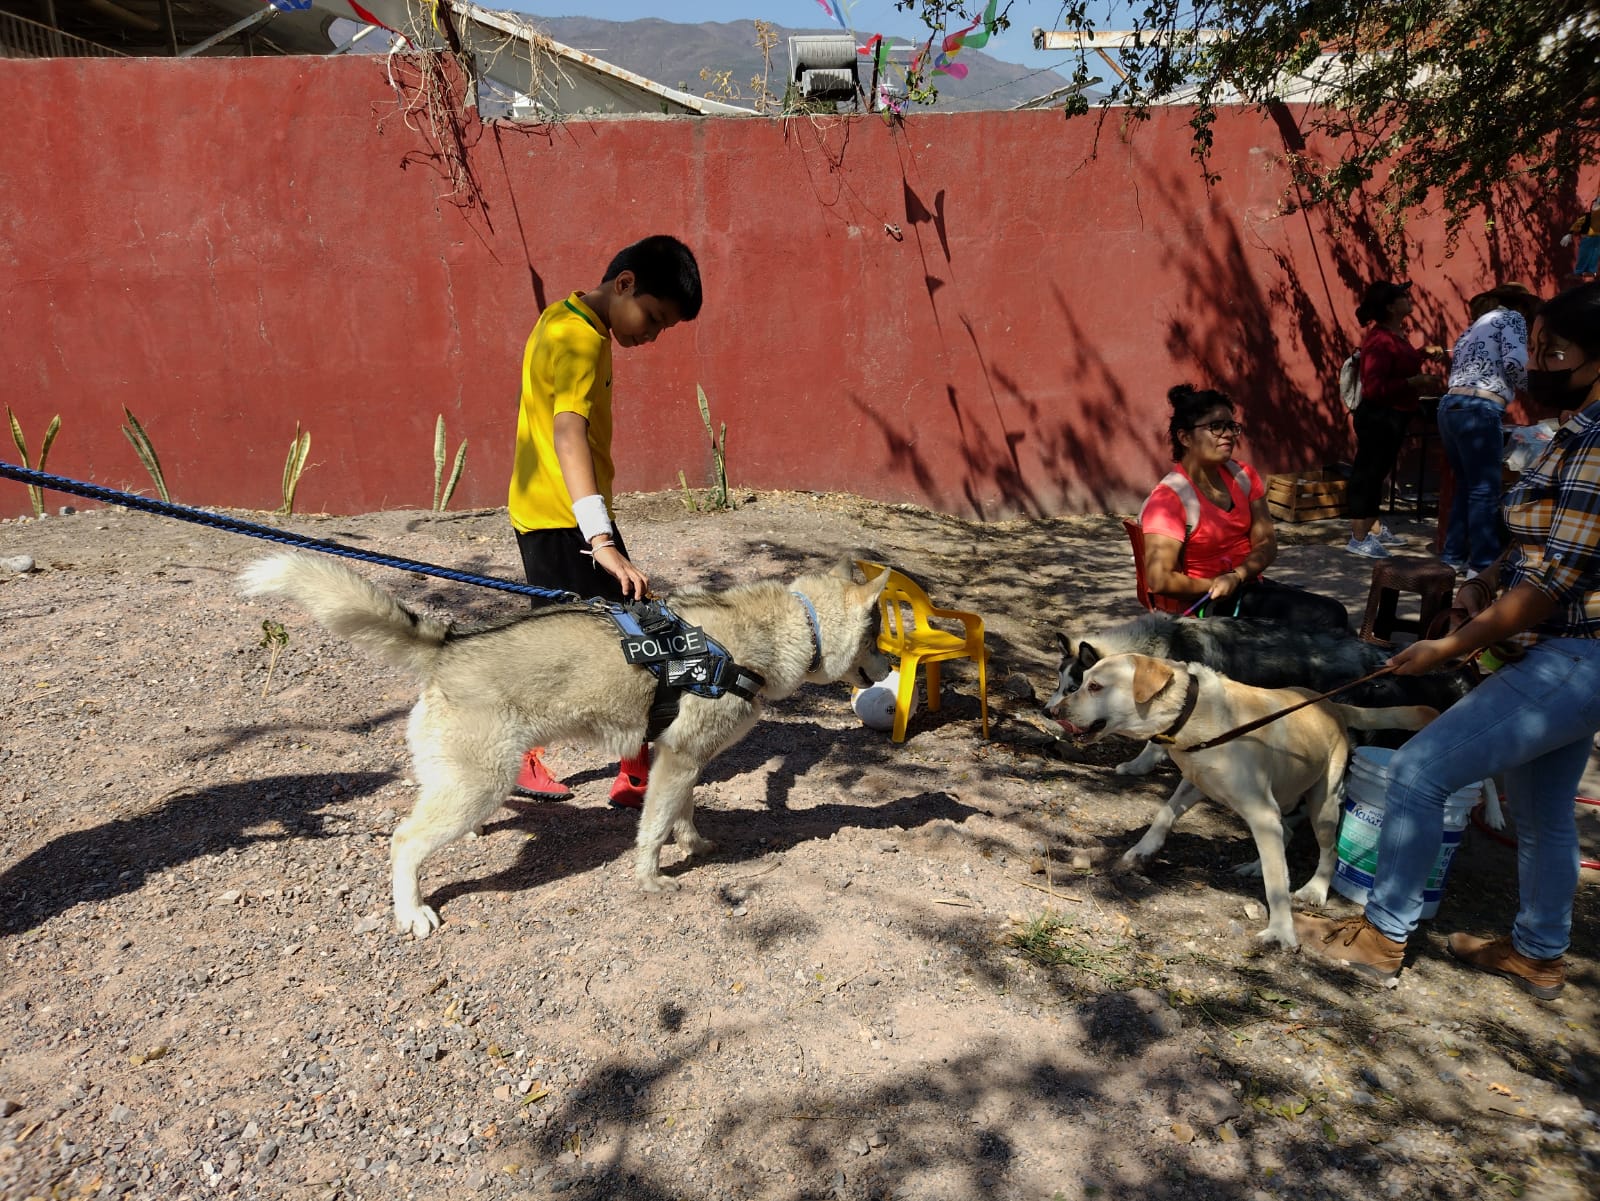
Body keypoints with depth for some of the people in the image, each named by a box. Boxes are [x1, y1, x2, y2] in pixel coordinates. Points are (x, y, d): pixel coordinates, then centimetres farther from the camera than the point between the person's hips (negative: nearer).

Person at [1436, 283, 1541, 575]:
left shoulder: (1474, 326, 29)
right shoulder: (1511, 317, 5)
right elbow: (1515, 362, -10)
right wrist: (1519, 386, 8)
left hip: (1450, 407, 8)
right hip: (1478, 410, -8)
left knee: (1466, 485, 15)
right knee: (1485, 489, -3)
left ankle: (1453, 556, 17)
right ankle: (1484, 564, 0)